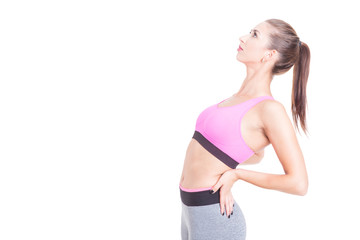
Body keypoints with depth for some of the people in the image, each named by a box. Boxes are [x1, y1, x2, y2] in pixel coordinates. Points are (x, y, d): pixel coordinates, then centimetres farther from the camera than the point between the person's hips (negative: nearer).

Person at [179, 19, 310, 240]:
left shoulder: (271, 109, -17)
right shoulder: (242, 97, 7)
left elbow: (299, 183, -19)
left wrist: (235, 173, -13)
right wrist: (226, 161, 4)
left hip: (215, 219, -9)